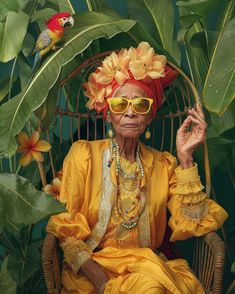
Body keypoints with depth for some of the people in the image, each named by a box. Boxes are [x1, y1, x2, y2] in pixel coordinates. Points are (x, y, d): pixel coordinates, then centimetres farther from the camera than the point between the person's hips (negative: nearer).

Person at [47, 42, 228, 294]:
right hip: (90, 267, -3)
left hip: (148, 265, 4)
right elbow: (63, 228, -6)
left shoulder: (164, 164, 7)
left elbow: (191, 225, -5)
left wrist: (185, 157, -11)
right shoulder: (83, 155, -1)